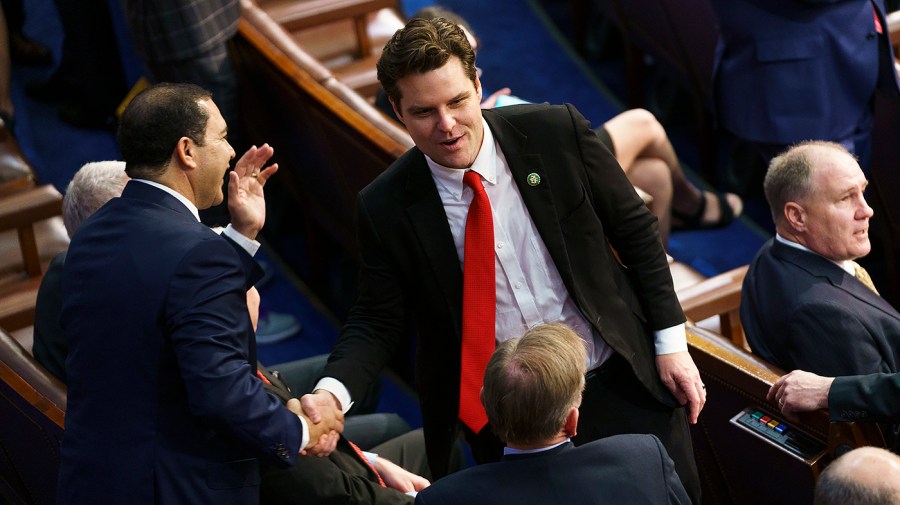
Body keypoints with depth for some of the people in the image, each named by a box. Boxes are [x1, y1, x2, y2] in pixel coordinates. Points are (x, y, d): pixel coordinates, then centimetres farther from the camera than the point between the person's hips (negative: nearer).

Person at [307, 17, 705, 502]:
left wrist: (670, 340, -2)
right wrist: (332, 390, -20)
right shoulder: (385, 207, -9)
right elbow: (377, 321, -1)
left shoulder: (558, 132, -10)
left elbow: (635, 230, 0)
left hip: (622, 387, 1)